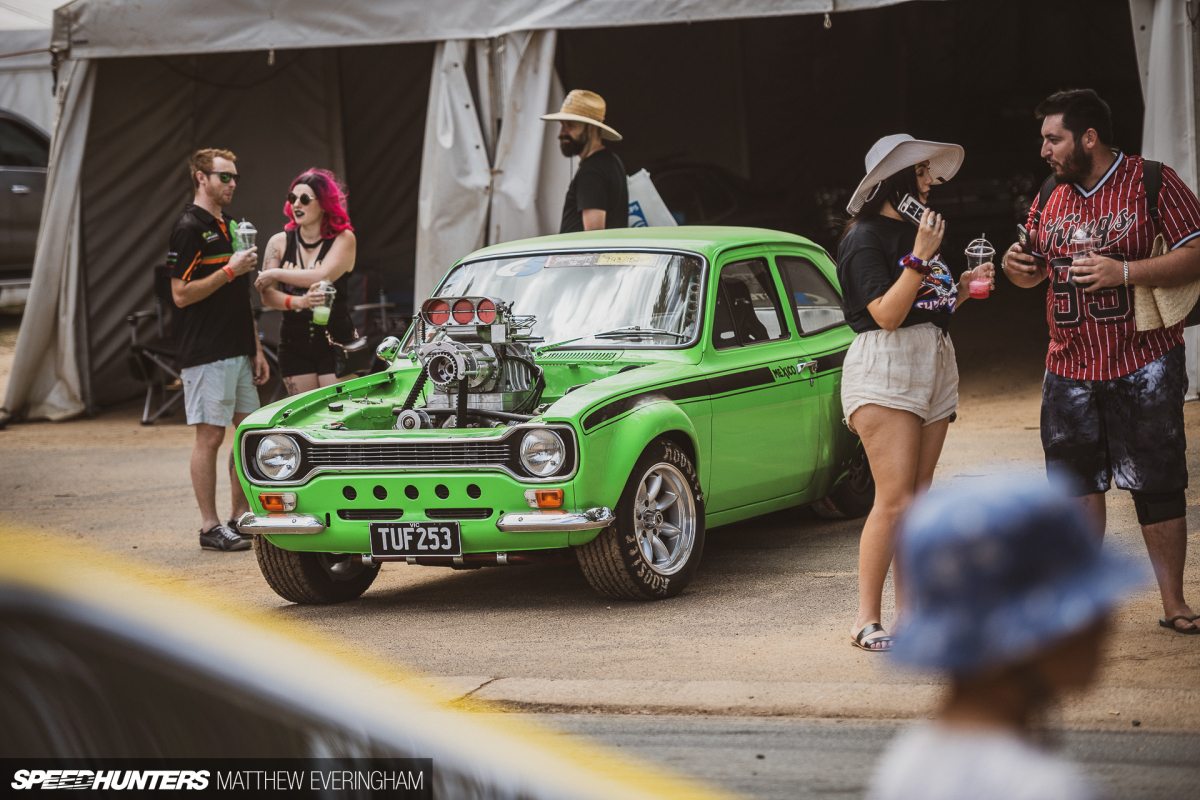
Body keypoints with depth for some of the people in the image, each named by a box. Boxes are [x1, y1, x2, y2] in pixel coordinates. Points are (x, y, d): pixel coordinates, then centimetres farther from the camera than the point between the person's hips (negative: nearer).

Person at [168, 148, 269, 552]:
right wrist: (230, 271, -18)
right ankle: (210, 527, 0)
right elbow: (182, 294, -16)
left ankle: (242, 518, 17)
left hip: (238, 352, 9)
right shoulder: (189, 228, -10)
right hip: (208, 354, -9)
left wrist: (256, 350, 18)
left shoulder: (228, 226, 17)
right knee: (210, 436, -5)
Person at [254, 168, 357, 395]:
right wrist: (299, 302, -22)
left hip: (336, 343, -3)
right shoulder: (279, 242, 6)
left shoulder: (343, 239, -2)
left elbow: (323, 276, -18)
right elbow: (267, 296, -2)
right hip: (294, 347, 3)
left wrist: (275, 273, -9)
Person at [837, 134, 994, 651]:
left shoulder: (917, 232, 19)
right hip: (884, 370, -9)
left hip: (934, 366, 9)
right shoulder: (865, 238, -8)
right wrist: (920, 258, -21)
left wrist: (963, 288, 7)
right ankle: (866, 621, -10)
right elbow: (887, 315, -18)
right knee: (895, 501, -13)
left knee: (918, 500, 6)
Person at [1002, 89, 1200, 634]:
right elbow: (1037, 273, 23)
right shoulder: (1051, 199, 13)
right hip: (1069, 365, 5)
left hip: (1143, 363, -5)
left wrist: (1123, 272, -21)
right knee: (1077, 483, 5)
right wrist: (1018, 267, -1)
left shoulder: (1152, 183, -5)